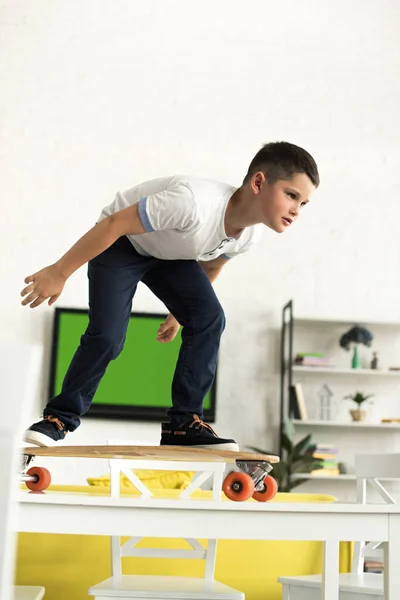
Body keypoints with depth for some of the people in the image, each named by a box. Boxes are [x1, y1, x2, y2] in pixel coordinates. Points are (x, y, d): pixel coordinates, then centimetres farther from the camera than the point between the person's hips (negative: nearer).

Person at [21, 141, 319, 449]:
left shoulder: (248, 235, -14)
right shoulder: (194, 203, -41)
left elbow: (210, 266, 8)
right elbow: (113, 224, -35)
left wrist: (180, 312, 19)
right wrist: (59, 273, -30)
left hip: (168, 253, 6)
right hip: (120, 243, -6)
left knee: (209, 318, -13)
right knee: (107, 336, -17)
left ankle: (183, 423, -6)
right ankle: (60, 417, 5)